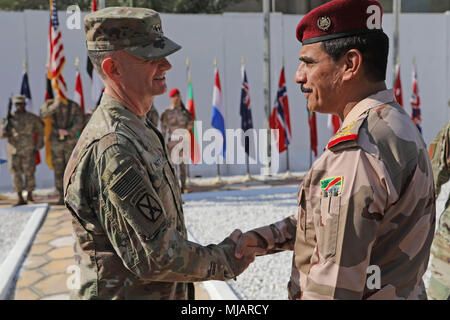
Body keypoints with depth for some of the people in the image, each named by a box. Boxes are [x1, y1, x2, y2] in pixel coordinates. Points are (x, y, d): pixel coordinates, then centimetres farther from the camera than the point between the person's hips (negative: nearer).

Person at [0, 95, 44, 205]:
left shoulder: (32, 118, 0)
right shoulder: (10, 118, 2)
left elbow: (40, 131, 11)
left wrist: (38, 147, 6)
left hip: (28, 151, -1)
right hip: (14, 150, 1)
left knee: (29, 173, 1)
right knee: (16, 174, -3)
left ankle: (29, 194, 22)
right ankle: (20, 199, 2)